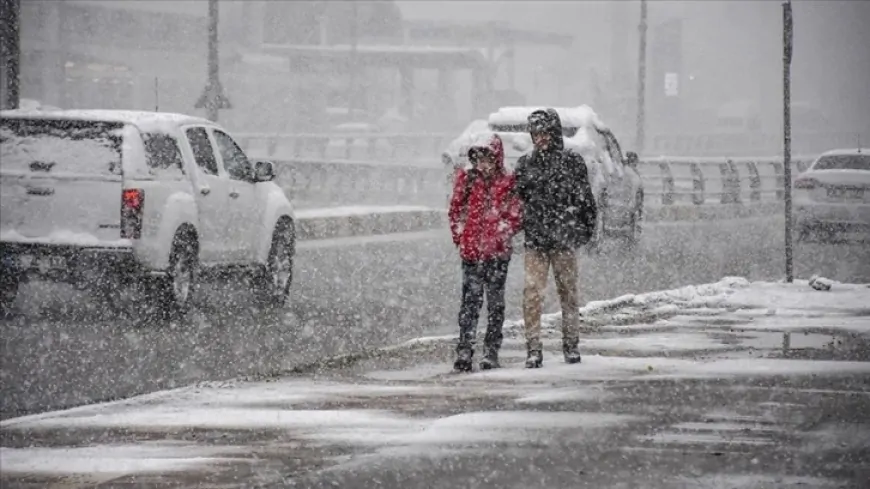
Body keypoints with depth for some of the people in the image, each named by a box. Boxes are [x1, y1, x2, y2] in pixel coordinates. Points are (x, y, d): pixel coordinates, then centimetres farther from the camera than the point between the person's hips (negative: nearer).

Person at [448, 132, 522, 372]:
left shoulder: (507, 184, 1)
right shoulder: (466, 180, 7)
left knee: (495, 302, 5)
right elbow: (455, 210, 13)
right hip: (471, 251, 1)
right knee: (470, 301, -5)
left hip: (498, 252, -1)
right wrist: (460, 236, 5)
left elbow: (515, 216, 3)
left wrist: (501, 234, -6)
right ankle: (464, 351, -6)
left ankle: (491, 352, 11)